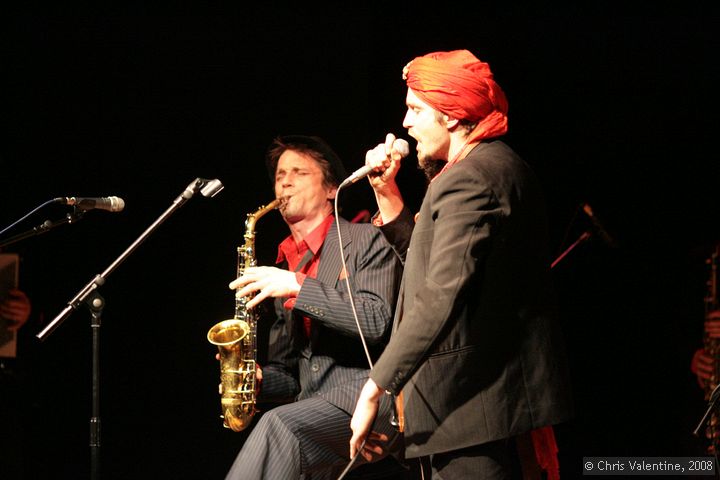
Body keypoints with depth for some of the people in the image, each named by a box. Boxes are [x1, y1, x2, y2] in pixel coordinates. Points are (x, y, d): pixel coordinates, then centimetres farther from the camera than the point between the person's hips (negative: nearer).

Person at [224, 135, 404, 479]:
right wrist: (257, 378, 1)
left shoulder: (367, 241, 4)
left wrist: (297, 285, -15)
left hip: (363, 399, -5)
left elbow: (376, 321, -12)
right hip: (311, 406, 5)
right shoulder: (285, 265, 23)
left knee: (280, 425, -34)